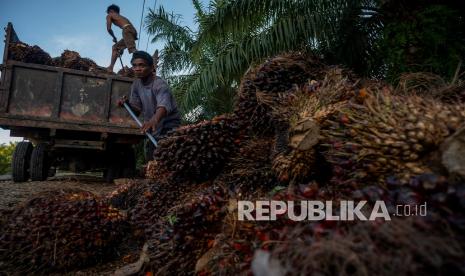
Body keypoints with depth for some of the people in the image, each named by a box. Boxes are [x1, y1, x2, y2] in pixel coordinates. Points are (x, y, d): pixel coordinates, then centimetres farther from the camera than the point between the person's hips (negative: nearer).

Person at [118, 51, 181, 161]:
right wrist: (127, 103, -18)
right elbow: (137, 109, 4)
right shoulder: (136, 84, 0)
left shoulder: (160, 85, -23)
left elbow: (163, 106, -43)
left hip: (169, 128, -7)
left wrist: (154, 120, -64)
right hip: (152, 131, 8)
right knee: (150, 161, 15)